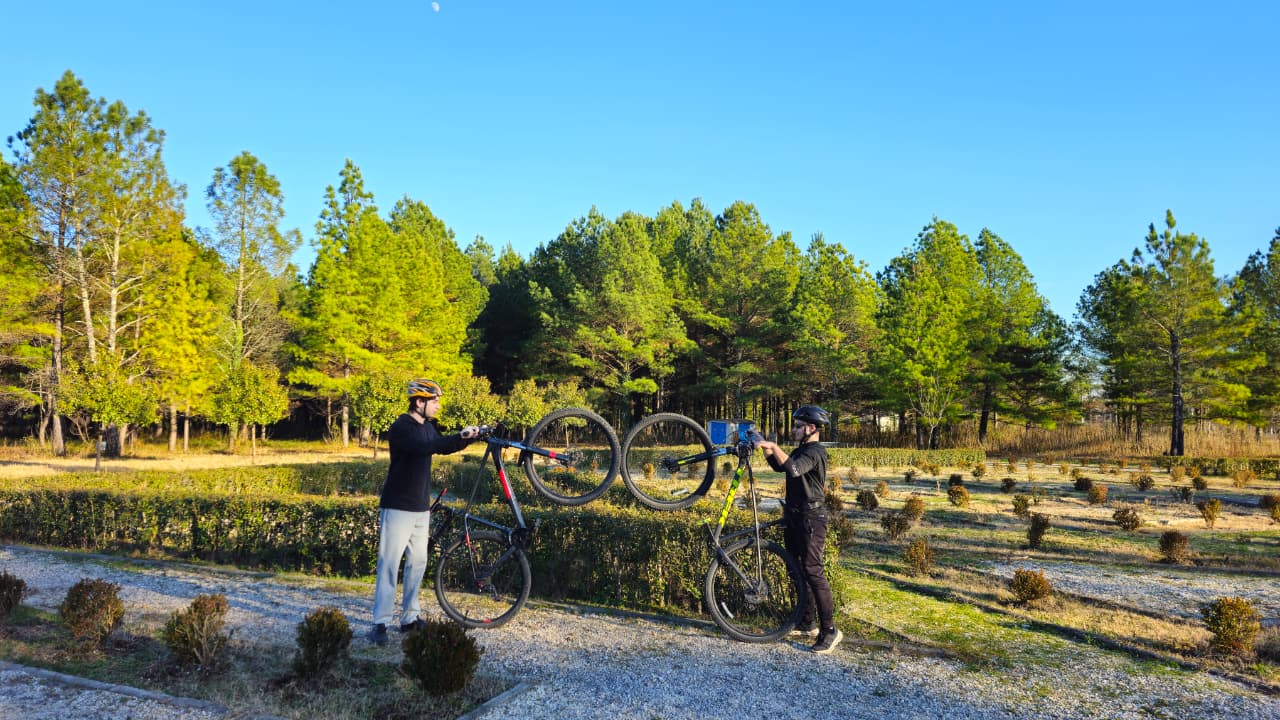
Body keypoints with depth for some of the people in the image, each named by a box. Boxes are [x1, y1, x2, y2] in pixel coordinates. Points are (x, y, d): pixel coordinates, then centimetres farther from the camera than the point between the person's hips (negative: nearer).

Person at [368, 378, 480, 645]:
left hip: (421, 507, 8)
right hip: (398, 506, -8)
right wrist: (460, 437, -32)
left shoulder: (428, 426, 12)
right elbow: (424, 447, -30)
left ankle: (410, 617, 19)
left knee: (418, 562, 10)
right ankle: (380, 623, -1)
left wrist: (469, 437, -3)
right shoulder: (401, 427, -15)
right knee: (390, 564, -5)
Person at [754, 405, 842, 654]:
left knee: (813, 571, -11)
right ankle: (807, 624, 24)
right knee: (798, 571, 14)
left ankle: (830, 630, -7)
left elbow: (793, 468, -33)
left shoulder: (816, 451, -16)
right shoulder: (802, 450, 16)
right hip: (794, 516, 10)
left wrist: (774, 446, -32)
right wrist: (766, 448, 6)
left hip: (810, 518, -10)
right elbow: (779, 466, 19)